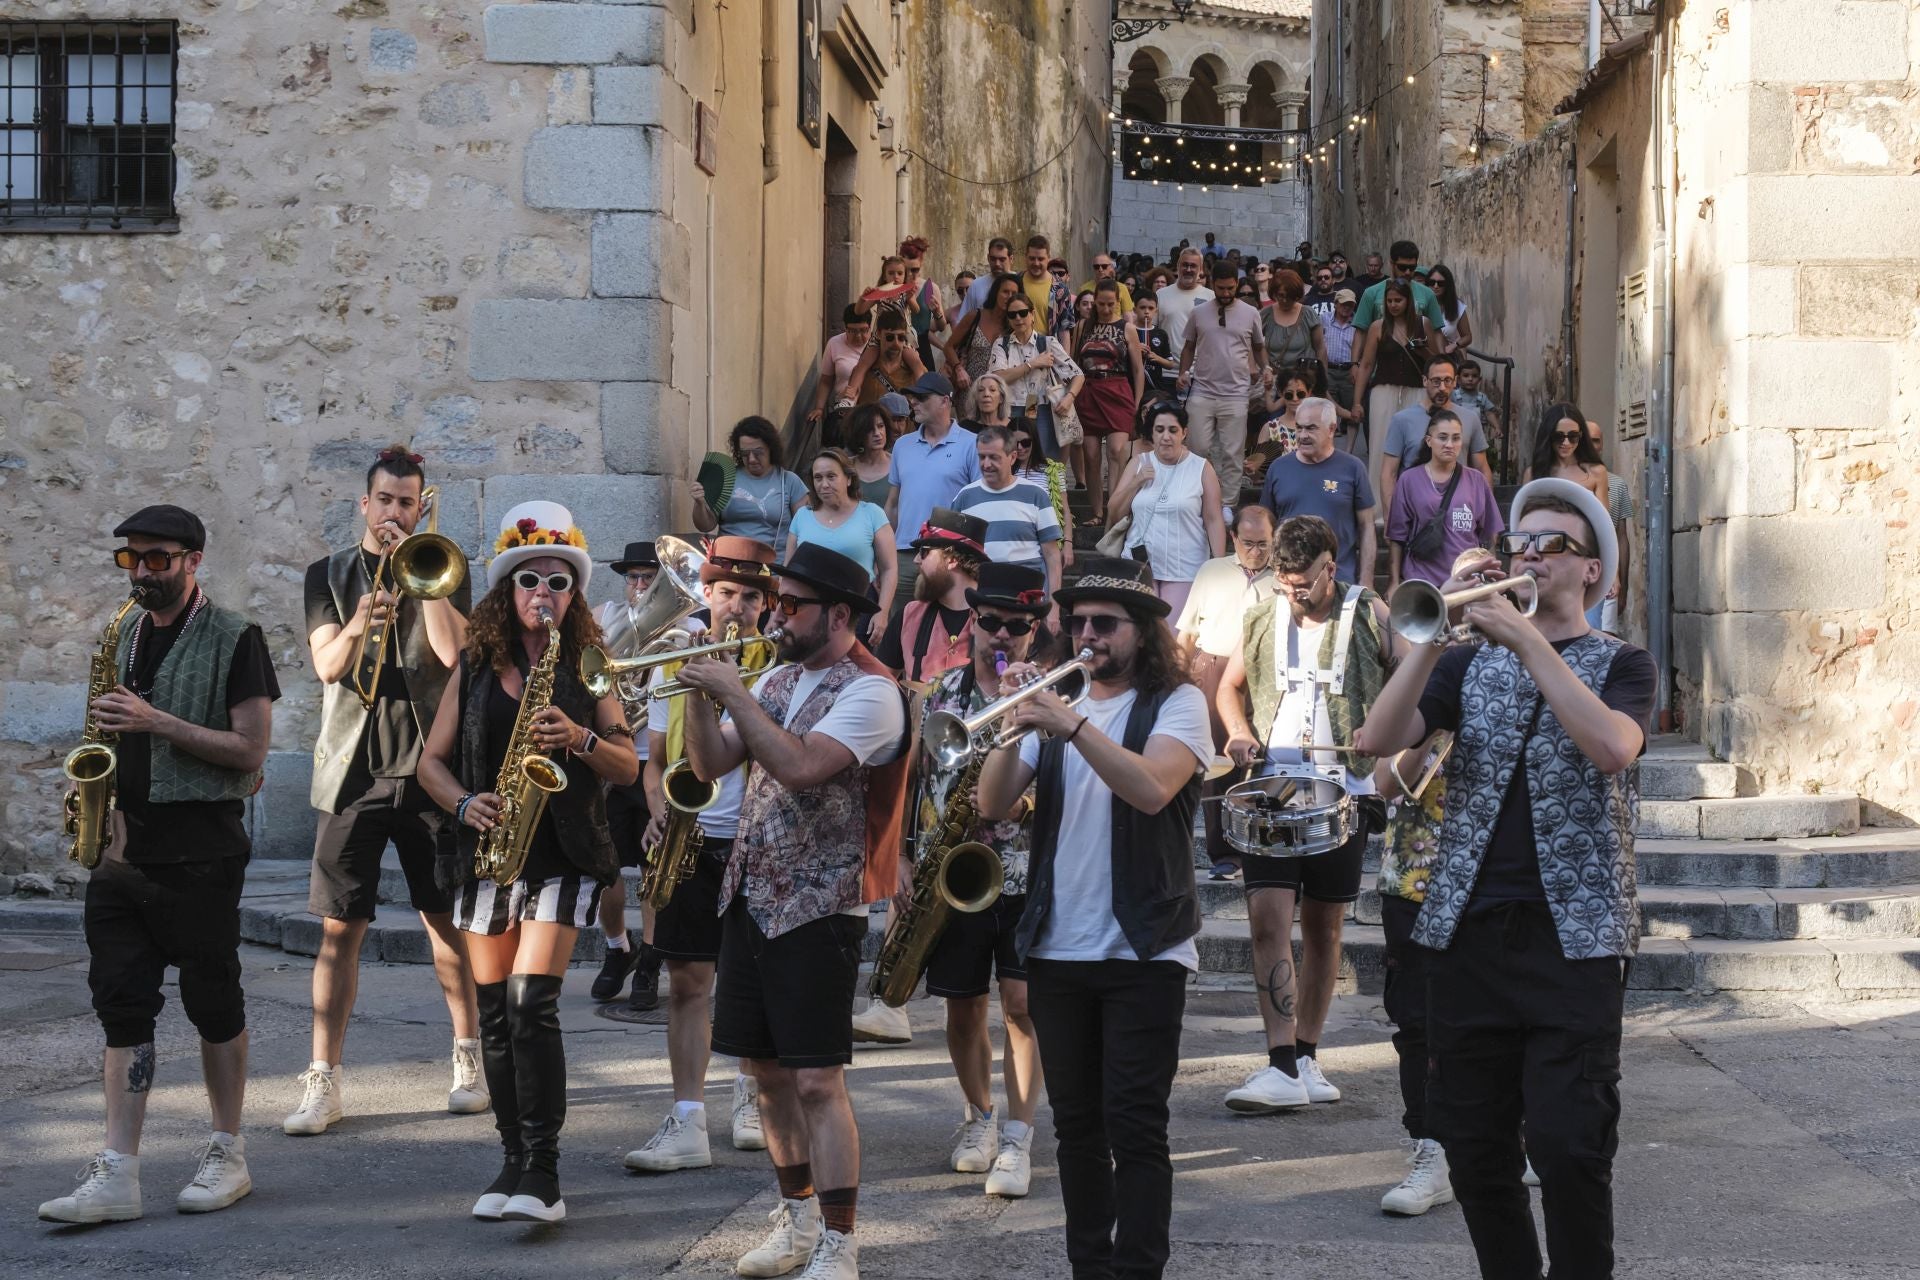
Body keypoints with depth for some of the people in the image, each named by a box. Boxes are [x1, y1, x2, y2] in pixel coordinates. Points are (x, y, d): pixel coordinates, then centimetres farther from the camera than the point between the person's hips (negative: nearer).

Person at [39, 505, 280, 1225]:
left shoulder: (232, 640, -6)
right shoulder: (127, 637, 14)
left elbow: (250, 749, -11)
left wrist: (157, 721, -18)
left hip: (200, 849, -6)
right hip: (123, 843, 6)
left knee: (213, 1001, 4)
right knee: (121, 1002, 1)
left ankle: (227, 1156, 16)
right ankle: (116, 1174, 0)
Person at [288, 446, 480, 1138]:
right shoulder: (328, 575, 10)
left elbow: (453, 652, -9)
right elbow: (327, 665, -4)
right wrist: (359, 625, -23)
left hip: (428, 764, 0)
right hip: (353, 767, 0)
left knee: (446, 919, 6)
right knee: (339, 927, -3)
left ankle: (468, 1060, 20)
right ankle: (323, 1083, 0)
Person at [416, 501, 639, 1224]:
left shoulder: (586, 668, 4)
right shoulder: (476, 666, 9)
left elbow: (628, 768, 2)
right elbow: (432, 760, 11)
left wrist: (581, 737, -17)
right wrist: (465, 804, -9)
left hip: (564, 856, -3)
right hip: (488, 850, 3)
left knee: (531, 1001, -16)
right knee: (494, 1011, 4)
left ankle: (542, 1173, -14)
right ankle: (514, 1160, 16)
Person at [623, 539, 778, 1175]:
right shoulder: (673, 664, 9)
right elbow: (657, 758, 12)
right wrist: (659, 807, -6)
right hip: (690, 842, 2)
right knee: (687, 980, 0)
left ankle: (753, 1098, 26)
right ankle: (687, 1124, 0)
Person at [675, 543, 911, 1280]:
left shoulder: (870, 692, -13)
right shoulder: (777, 682, 12)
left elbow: (801, 767, -26)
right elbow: (710, 765, 9)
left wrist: (734, 693, -21)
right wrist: (700, 694, -6)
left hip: (818, 909, -8)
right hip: (749, 899, 8)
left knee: (817, 1081, -9)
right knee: (767, 1070, 13)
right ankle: (797, 1220, 26)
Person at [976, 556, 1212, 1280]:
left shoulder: (1176, 702, -2)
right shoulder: (1056, 702, 11)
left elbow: (1151, 788, -22)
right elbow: (994, 806, -1)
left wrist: (1071, 724, -30)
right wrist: (1016, 727, -16)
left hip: (1143, 950, -5)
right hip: (1055, 949, 5)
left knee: (1133, 1129, -7)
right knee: (1076, 1126, 10)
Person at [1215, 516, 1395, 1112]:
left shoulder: (1368, 614, 1)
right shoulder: (1264, 618, 7)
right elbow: (1229, 686, 19)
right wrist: (1239, 730, -1)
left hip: (1342, 790, -1)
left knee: (1324, 927, 8)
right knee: (1268, 919, -13)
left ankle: (1306, 1058, 20)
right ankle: (1282, 1068, -15)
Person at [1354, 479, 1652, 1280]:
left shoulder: (1621, 665, 5)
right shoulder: (1470, 664, 14)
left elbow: (1612, 747, -18)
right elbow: (1378, 739, -2)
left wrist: (1524, 637, -19)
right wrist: (1438, 634, -12)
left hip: (1573, 935, -3)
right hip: (1467, 933, 3)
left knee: (1569, 1147, -10)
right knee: (1474, 1146, 6)